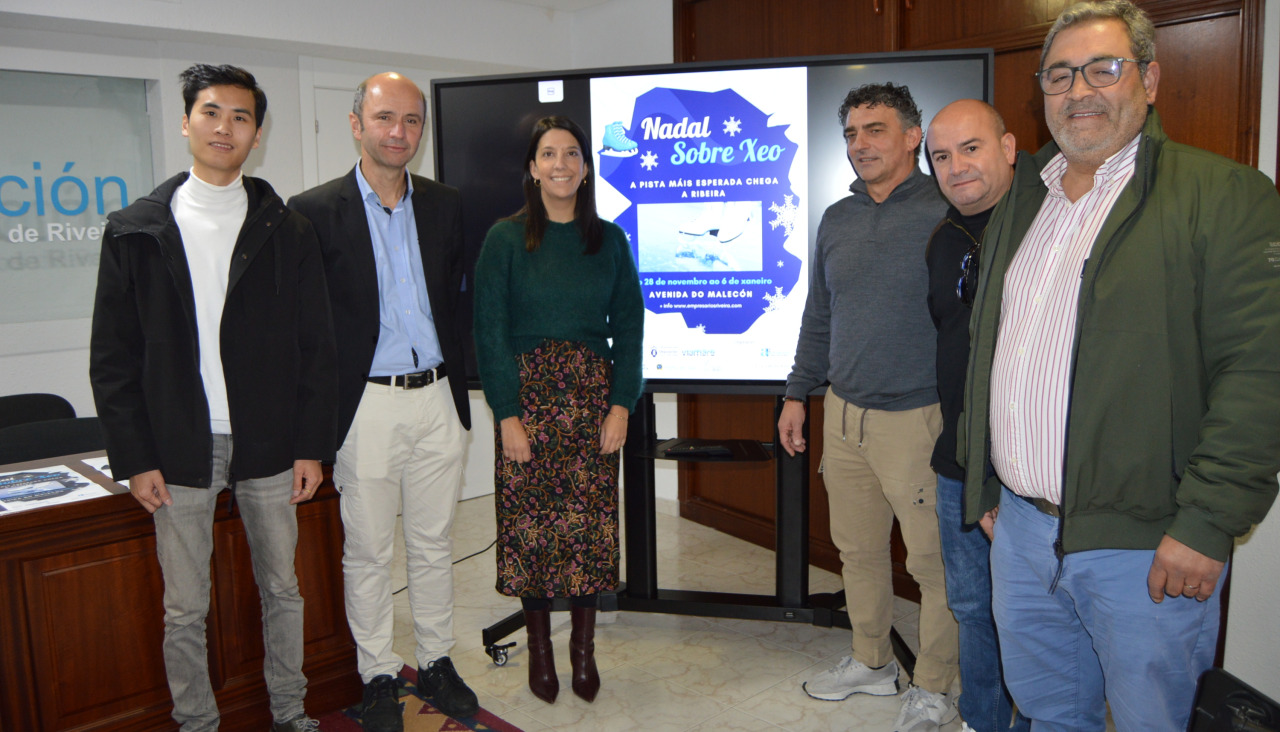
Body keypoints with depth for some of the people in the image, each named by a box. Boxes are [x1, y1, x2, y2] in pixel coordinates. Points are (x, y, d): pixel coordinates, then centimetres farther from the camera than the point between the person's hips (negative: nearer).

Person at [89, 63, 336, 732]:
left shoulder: (287, 232, 3)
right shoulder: (135, 231, 2)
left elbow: (316, 346, 2)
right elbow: (112, 355, 1)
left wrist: (311, 445, -2)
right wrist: (134, 458, -4)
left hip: (269, 447, 1)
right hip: (178, 451, 0)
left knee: (282, 590, 13)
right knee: (185, 609, 9)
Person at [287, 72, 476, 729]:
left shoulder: (444, 206, 7)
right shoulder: (315, 211, -6)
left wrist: (458, 394, 9)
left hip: (436, 399, 4)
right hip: (366, 405, -3)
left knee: (434, 544, 15)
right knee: (367, 552, 9)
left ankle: (436, 663, 31)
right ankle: (378, 677, 26)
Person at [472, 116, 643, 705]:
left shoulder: (609, 239, 7)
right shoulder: (505, 239, 0)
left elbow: (628, 326, 6)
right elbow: (489, 331, -3)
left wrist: (621, 405, -3)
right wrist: (507, 414, -9)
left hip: (593, 396, 2)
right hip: (527, 392, -1)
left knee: (591, 522, 3)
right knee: (531, 521, 3)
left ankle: (583, 647, 19)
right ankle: (539, 648, 19)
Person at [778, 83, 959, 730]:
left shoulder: (947, 215, -10)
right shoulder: (837, 220, 11)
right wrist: (797, 394, 18)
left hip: (919, 420, -6)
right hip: (843, 414, 6)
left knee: (934, 561, 6)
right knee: (856, 548, 18)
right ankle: (871, 662, 37)